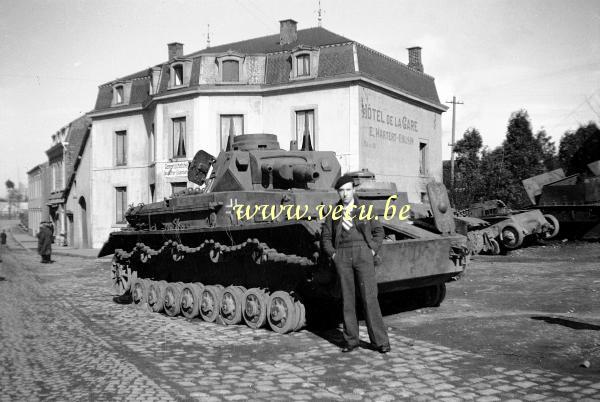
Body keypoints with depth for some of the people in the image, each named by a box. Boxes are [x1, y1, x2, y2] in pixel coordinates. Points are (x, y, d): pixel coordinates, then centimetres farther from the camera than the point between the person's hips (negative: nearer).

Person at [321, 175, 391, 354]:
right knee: (347, 299, 4)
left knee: (369, 297, -6)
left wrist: (373, 250, -2)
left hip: (363, 254, -2)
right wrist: (333, 255, 0)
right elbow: (325, 237, 14)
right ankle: (351, 340, 14)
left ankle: (380, 341, 1)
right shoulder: (333, 213, 8)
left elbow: (378, 230, 10)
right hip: (342, 257, 2)